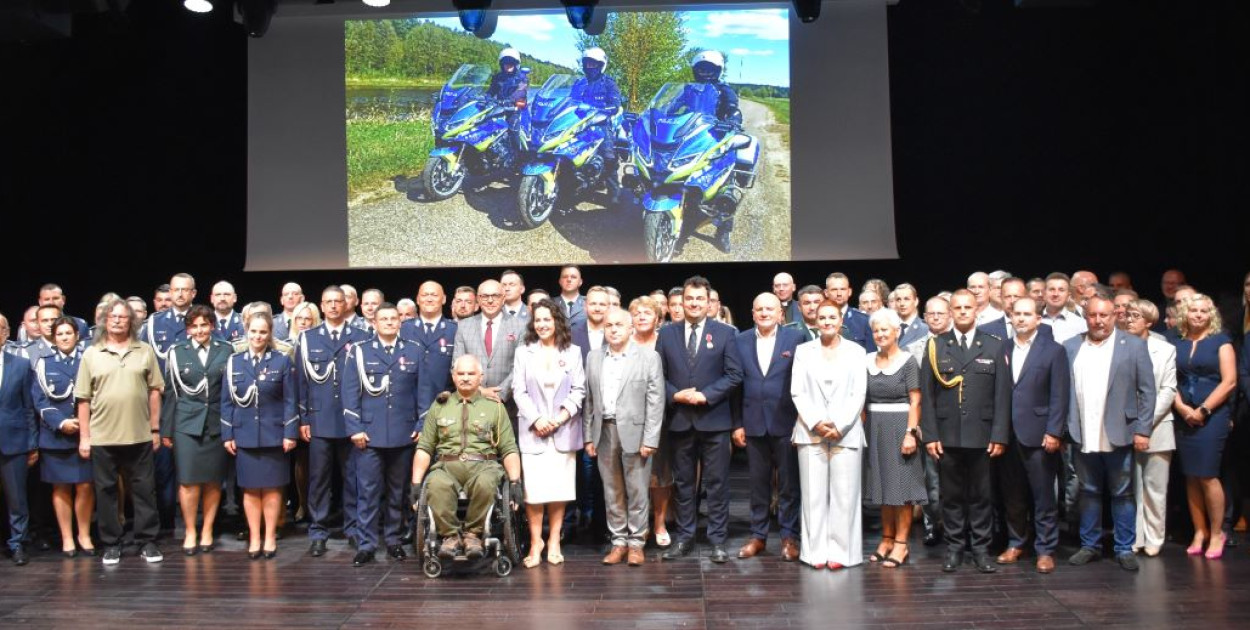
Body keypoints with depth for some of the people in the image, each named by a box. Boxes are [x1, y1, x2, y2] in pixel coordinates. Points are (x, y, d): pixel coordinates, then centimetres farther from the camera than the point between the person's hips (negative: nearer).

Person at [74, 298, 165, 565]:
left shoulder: (145, 352, 5)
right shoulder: (91, 354, 4)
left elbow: (154, 392, 6)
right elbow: (83, 399, 3)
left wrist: (155, 429, 2)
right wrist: (84, 437, 0)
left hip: (139, 436, 0)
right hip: (102, 437, 0)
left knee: (144, 489, 6)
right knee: (106, 491, 8)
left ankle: (147, 542, 15)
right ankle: (111, 544, 19)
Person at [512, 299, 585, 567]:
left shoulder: (572, 352, 8)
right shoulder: (524, 352, 7)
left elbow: (578, 389, 3)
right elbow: (519, 391, 2)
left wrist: (562, 416, -10)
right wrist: (536, 419, -10)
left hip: (564, 430, 1)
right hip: (533, 430, -1)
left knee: (559, 488, 2)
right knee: (533, 490, -6)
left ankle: (554, 542, 12)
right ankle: (535, 542, 4)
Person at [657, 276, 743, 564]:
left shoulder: (725, 333, 1)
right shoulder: (666, 334, 8)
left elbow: (734, 374, -4)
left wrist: (705, 395, -14)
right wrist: (675, 395, -11)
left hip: (714, 419, -2)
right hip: (680, 419, 2)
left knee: (717, 483, 2)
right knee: (683, 483, 10)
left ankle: (718, 540, 10)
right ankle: (684, 537, 18)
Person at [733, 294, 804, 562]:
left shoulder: (796, 338, -1)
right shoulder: (740, 341, 6)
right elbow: (736, 383, 6)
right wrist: (737, 423, 2)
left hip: (786, 421, -2)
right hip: (753, 423, 2)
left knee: (789, 483, 5)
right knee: (758, 483, 10)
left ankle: (789, 536, 16)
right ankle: (758, 535, 21)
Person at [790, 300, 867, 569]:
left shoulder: (856, 351, 6)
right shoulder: (803, 351, 9)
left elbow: (859, 393, 1)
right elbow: (797, 392, 3)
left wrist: (839, 426, -10)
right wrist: (816, 423, -9)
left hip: (846, 433, -1)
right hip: (811, 432, 1)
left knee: (844, 494, -2)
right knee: (813, 494, 1)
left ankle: (839, 550, 5)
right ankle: (816, 550, 7)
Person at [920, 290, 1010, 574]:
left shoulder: (994, 347, 5)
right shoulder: (935, 346, 6)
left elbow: (1002, 394, 2)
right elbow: (927, 394, 3)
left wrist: (999, 435, -5)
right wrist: (930, 434, -4)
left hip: (982, 436, 0)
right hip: (947, 435, 0)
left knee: (980, 495, 6)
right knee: (951, 495, 6)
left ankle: (981, 548, 16)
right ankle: (954, 547, 16)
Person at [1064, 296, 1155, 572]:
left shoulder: (1134, 345, 1)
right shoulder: (1070, 348, 6)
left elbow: (1147, 390, -1)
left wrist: (1142, 430, -6)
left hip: (1118, 435, -2)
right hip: (1083, 437, 2)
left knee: (1122, 494, 6)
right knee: (1088, 492, 11)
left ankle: (1124, 549, 16)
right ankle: (1090, 546, 22)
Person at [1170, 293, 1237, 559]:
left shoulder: (1220, 341, 1)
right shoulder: (1177, 343, 11)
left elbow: (1229, 382, -6)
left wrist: (1203, 410, -11)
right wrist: (1182, 408, -8)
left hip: (1212, 416, -4)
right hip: (1184, 417, 4)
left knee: (1207, 475, -8)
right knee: (1191, 477, 4)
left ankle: (1216, 532, 5)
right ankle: (1199, 532, 12)